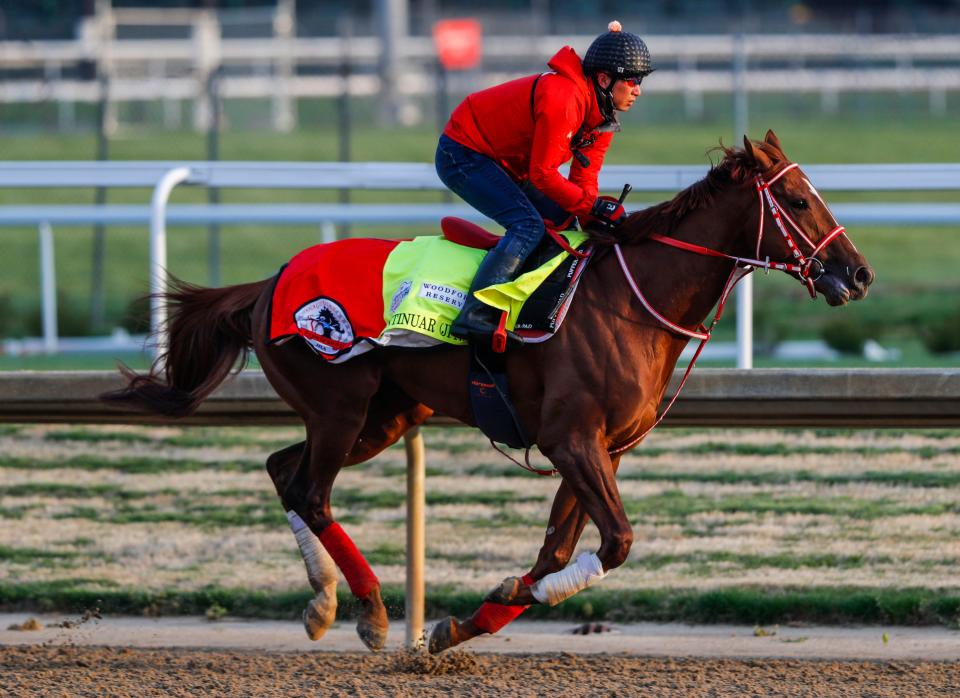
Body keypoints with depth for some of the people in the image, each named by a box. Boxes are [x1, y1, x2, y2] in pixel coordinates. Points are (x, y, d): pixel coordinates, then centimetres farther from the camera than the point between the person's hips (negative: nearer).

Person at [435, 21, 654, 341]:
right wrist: (595, 206, -23)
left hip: (503, 164, 10)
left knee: (562, 219, 8)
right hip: (462, 155, -10)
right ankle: (474, 315, -29)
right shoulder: (562, 98, -30)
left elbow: (584, 176, 1)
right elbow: (542, 174, -28)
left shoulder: (603, 115, 0)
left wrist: (592, 221, -15)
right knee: (528, 226, -23)